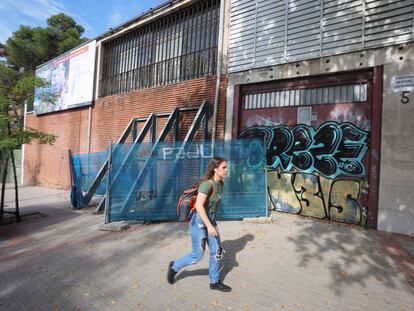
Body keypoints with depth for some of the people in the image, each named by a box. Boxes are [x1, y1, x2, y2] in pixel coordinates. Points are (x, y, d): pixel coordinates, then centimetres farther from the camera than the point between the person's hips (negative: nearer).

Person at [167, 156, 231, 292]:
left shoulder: (220, 183, 2)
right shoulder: (207, 184, -24)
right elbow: (199, 206, -29)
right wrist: (209, 226, -26)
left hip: (210, 220, 8)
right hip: (199, 221, -8)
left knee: (217, 251, 11)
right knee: (197, 255, 4)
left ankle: (214, 282, 30)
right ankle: (174, 267, 29)